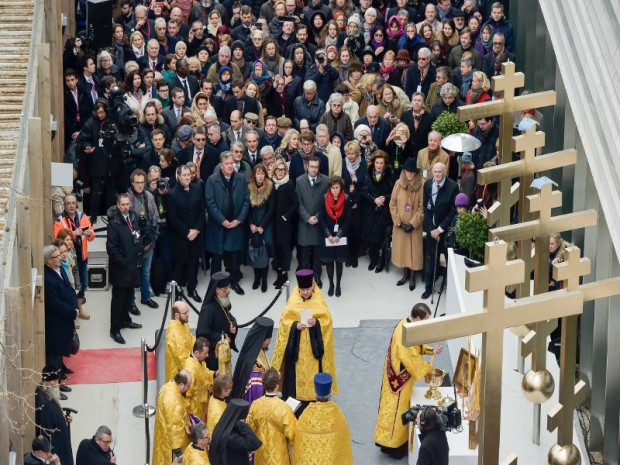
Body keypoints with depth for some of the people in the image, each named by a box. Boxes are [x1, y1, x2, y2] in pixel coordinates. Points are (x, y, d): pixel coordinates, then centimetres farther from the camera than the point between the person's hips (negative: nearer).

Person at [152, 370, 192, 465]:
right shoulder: (172, 400, -33)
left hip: (165, 434, 10)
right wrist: (177, 451, -25)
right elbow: (174, 427, -30)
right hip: (170, 441, -10)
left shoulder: (168, 386, -4)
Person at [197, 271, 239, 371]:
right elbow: (203, 333, -25)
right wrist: (220, 338, -17)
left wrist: (233, 326, -4)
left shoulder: (224, 304, 0)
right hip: (212, 352, -8)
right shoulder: (208, 309, -26)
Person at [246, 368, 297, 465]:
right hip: (278, 455, -4)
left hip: (261, 452, 4)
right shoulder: (284, 408, -23)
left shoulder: (255, 405, -12)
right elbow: (291, 433, -16)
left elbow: (250, 427, 1)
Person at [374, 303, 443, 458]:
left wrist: (432, 350, -2)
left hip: (403, 375, 10)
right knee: (397, 408, 4)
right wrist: (429, 368, -17)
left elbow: (417, 346, 13)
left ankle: (390, 438, 33)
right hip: (400, 377, -10)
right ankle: (392, 444, 17)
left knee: (400, 407, 20)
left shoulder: (408, 324, 0)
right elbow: (410, 359, -29)